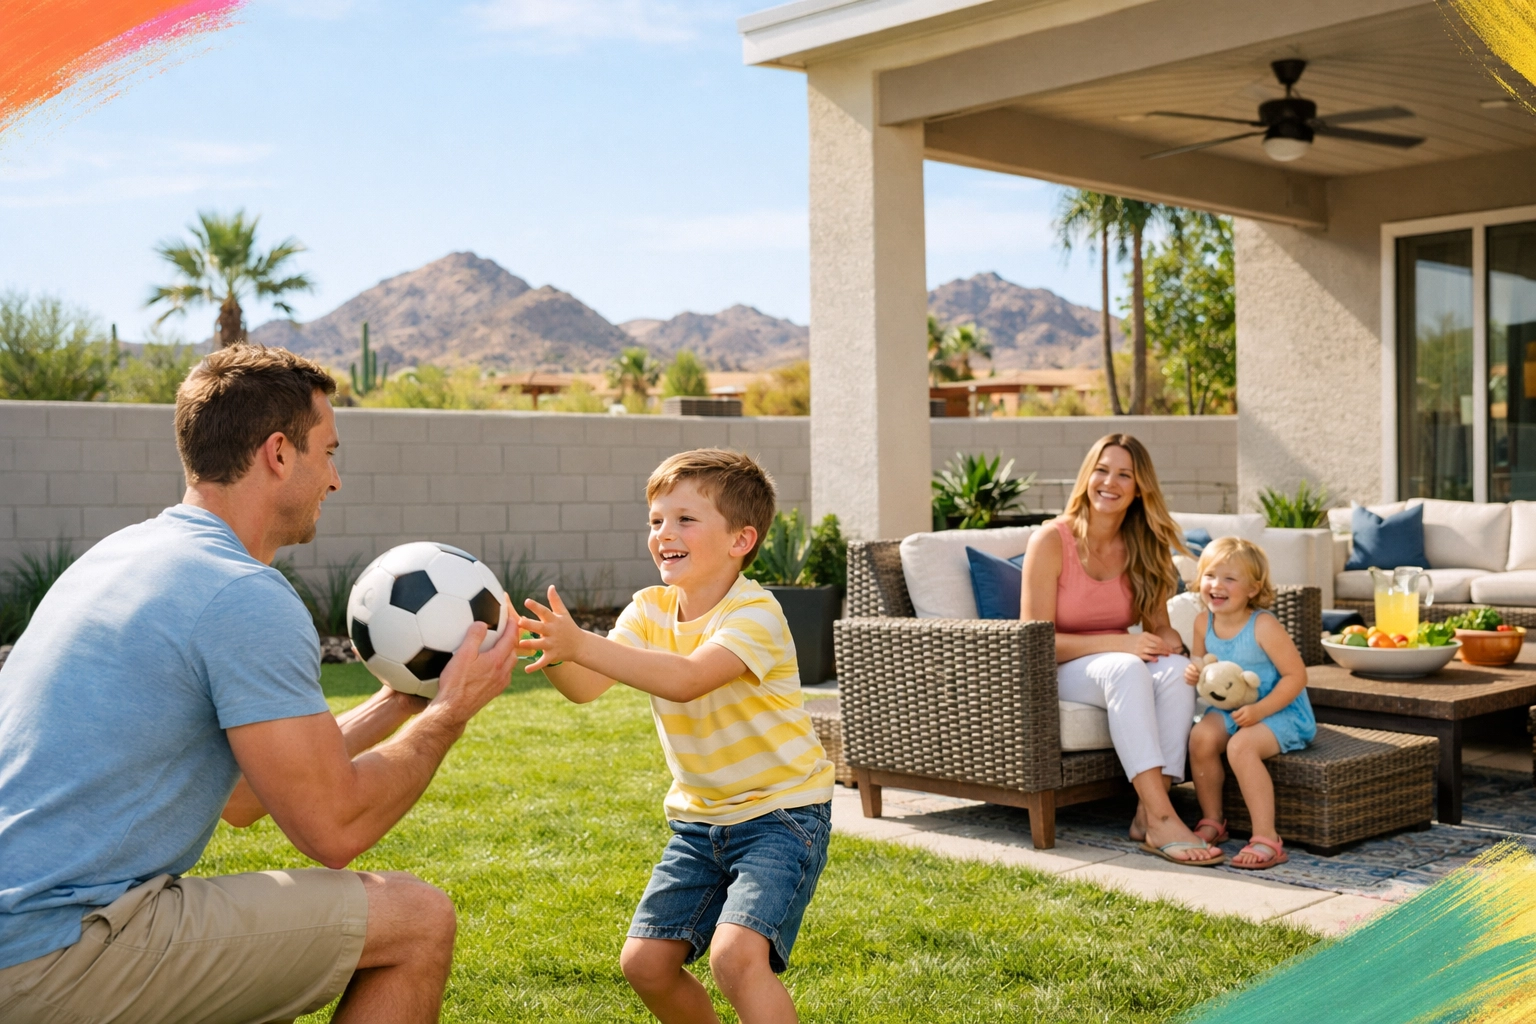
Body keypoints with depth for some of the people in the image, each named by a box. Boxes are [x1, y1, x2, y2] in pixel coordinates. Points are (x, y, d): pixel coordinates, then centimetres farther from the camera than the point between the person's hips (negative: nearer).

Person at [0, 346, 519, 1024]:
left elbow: (240, 797, 18)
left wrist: (396, 703, 19)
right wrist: (449, 714, 0)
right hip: (57, 962, -10)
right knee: (417, 921, -8)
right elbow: (333, 829, -14)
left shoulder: (126, 553, 14)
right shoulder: (248, 598, -16)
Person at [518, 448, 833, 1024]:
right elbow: (585, 689, -12)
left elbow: (685, 679, -38)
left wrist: (580, 644, -43)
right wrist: (552, 648, -33)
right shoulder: (650, 610, 0)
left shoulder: (755, 614, -21)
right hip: (699, 817, 7)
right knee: (645, 962, 3)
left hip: (781, 811, -7)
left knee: (735, 954, -25)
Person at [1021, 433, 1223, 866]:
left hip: (1117, 664, 5)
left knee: (1177, 669, -29)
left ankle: (1148, 812, -31)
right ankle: (1163, 822, -43)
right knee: (1127, 670, -36)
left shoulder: (1145, 548, 5)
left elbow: (1158, 626, 11)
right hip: (1055, 672, -5)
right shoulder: (1051, 541, -11)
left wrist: (1169, 640, -15)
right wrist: (1118, 643, -25)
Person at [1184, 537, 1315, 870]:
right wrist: (1194, 674, -11)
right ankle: (1212, 822, -3)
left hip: (1280, 710, -6)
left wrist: (1259, 709, -27)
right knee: (1201, 737, -22)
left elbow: (1296, 675, -18)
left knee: (1242, 745, -32)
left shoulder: (1263, 626, -20)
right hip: (1228, 708, 6)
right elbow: (1201, 665, 15)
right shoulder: (1204, 623, -1)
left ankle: (1266, 839, -26)